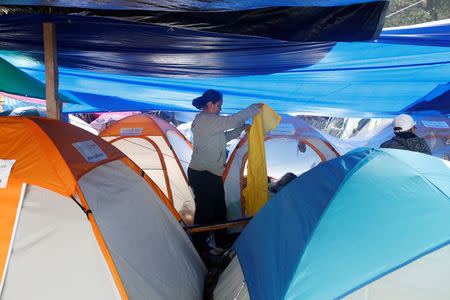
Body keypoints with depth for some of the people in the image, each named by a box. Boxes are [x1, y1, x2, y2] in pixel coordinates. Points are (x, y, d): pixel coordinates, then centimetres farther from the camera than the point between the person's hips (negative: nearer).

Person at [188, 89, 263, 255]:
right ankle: (199, 248, 14)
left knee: (219, 210, 18)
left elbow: (223, 138, 22)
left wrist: (240, 129, 14)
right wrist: (254, 108, -12)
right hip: (202, 176, -11)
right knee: (204, 212, 0)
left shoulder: (206, 121, 15)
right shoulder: (206, 119, -18)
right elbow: (232, 121, -23)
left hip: (212, 174, 11)